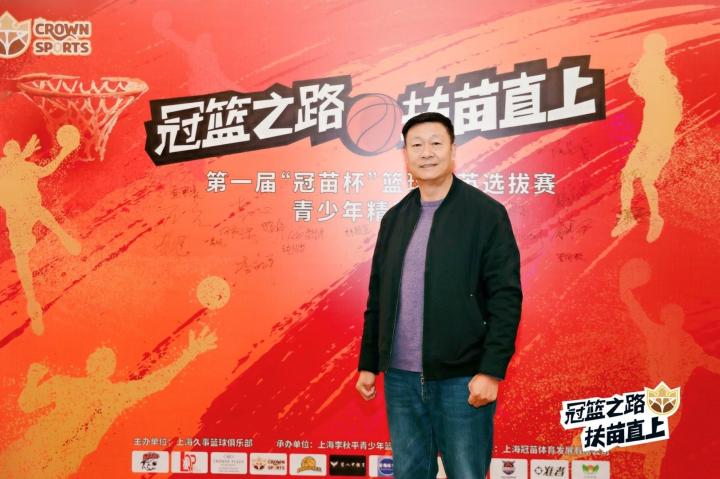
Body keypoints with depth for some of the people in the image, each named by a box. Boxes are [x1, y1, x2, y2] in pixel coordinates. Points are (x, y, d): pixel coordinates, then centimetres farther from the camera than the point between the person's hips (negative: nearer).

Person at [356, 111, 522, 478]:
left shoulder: (486, 212, -5)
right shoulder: (394, 218, 10)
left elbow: (505, 298, -9)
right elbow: (377, 298, 13)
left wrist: (491, 370, -15)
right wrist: (368, 364, 11)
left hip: (462, 378, -4)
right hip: (400, 376, 5)